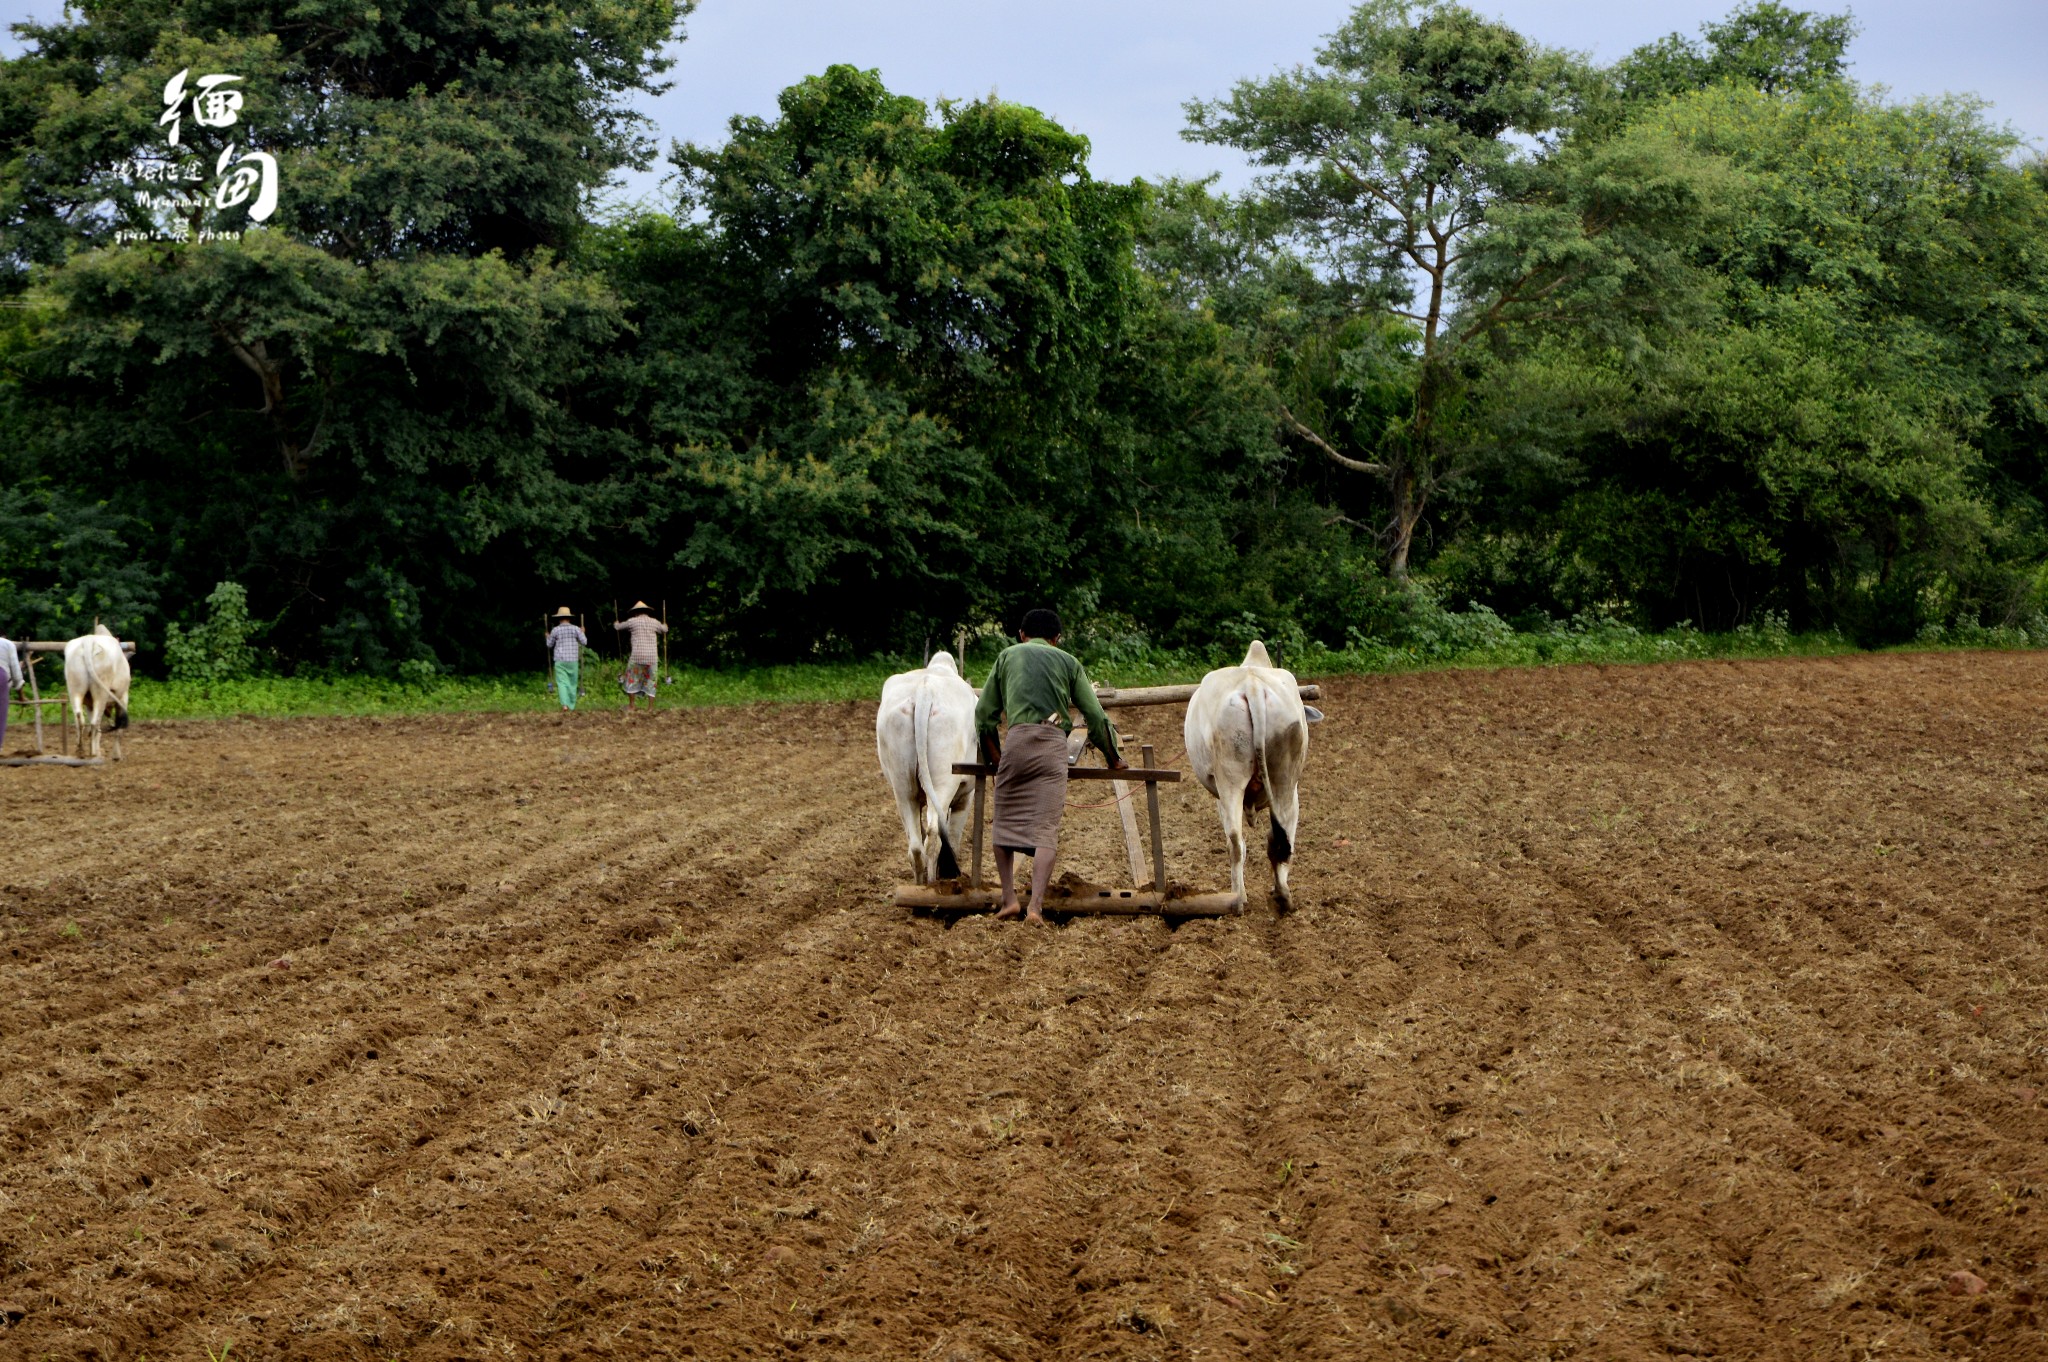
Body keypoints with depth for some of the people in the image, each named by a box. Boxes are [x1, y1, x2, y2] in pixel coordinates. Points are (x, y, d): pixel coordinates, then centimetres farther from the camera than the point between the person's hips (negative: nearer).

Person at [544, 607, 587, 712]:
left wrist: (548, 637, 31)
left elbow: (550, 645, 10)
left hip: (560, 661, -1)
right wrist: (582, 633, 20)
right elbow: (584, 642, 1)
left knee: (562, 683, -5)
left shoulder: (555, 630, -3)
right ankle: (571, 706, 16)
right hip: (573, 660, 1)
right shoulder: (575, 629, -2)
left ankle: (564, 704, -24)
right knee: (572, 684, 12)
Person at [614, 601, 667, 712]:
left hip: (637, 657, -3)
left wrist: (616, 623, 41)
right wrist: (665, 626, 54)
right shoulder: (654, 622, 9)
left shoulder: (632, 621, 0)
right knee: (650, 683, 10)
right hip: (652, 657, 3)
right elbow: (664, 630, 29)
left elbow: (618, 627, 16)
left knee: (631, 681, 11)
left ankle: (631, 707, 11)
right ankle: (650, 709, 7)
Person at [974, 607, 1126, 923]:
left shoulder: (1008, 656, 22)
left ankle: (1009, 899, 1)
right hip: (1054, 744, 0)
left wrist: (995, 757, 30)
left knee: (1005, 823, 12)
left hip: (1016, 741, 0)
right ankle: (1036, 906, -19)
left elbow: (984, 713, 19)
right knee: (1045, 829, -5)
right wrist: (1114, 759, 28)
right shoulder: (1069, 662, 21)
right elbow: (1095, 716, 17)